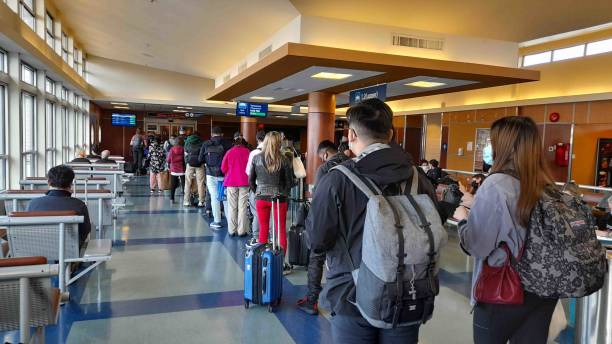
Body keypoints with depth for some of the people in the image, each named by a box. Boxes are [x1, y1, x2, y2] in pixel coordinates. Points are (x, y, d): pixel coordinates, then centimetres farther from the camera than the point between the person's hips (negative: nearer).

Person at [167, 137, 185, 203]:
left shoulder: (172, 149, -5)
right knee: (184, 185, 3)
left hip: (174, 170, 2)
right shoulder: (183, 149, -11)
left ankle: (172, 199, 12)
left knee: (173, 185, 12)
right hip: (182, 170, -2)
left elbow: (168, 160, 0)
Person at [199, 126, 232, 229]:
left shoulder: (206, 144, 1)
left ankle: (217, 221, 7)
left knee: (214, 197, 5)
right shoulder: (228, 143, -3)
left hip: (211, 174, 0)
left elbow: (200, 159, 5)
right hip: (225, 174, 0)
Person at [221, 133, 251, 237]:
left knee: (232, 207, 8)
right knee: (242, 207, 3)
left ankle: (232, 230, 11)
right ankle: (241, 231, 4)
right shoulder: (247, 152, -4)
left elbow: (223, 168, 3)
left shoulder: (229, 152, -1)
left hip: (231, 182, 1)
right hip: (244, 182, -1)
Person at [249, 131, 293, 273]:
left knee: (263, 230, 13)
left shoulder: (256, 158, -3)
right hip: (279, 198, -2)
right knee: (281, 231, 7)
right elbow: (289, 181, -4)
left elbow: (251, 180, 2)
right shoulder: (283, 160, -10)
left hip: (261, 198, 2)